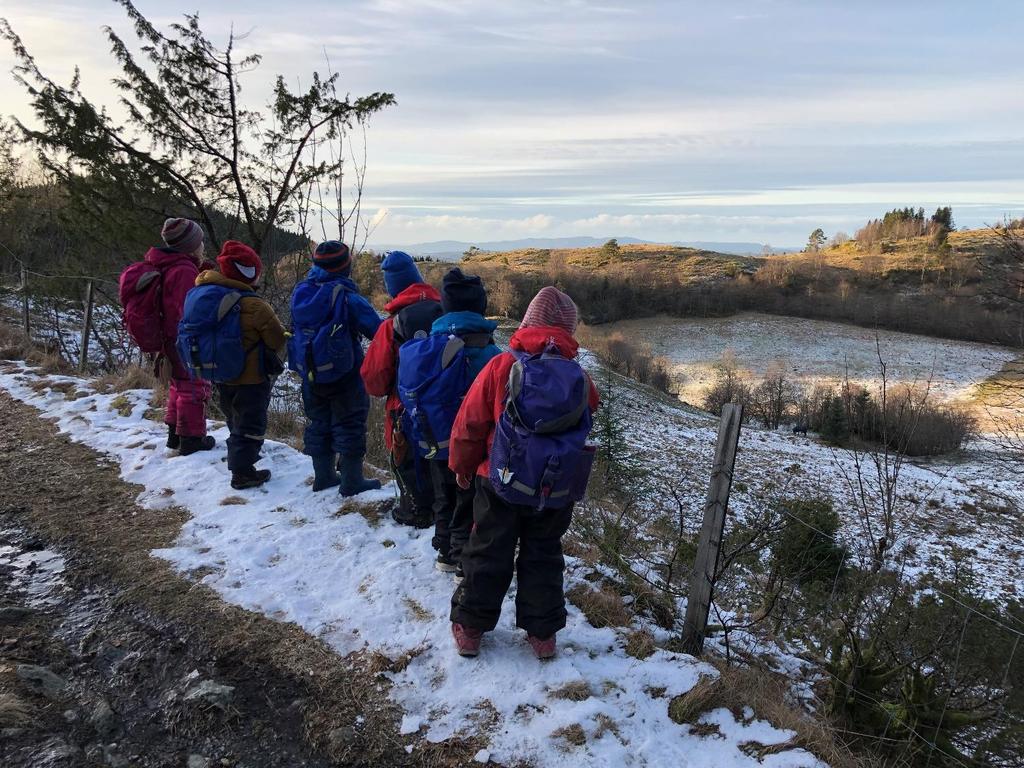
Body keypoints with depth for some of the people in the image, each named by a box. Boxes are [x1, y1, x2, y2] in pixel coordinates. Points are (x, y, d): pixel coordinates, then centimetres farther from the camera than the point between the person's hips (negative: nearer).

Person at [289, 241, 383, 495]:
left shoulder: (301, 292, 2)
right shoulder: (346, 296, -18)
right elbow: (376, 328, -18)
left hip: (310, 375, 6)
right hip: (343, 374, -6)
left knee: (318, 422, 17)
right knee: (349, 424, 4)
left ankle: (323, 475, 26)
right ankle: (351, 480, 7)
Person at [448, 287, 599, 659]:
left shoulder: (502, 366, -13)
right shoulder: (580, 379, -6)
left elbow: (470, 422, -8)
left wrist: (461, 464, 7)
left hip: (501, 484, -2)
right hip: (557, 491, 2)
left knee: (487, 555, 14)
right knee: (543, 558, 19)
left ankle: (470, 627, 26)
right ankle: (542, 632, 27)